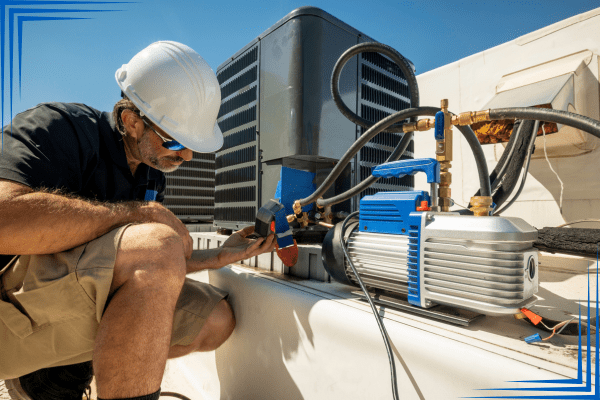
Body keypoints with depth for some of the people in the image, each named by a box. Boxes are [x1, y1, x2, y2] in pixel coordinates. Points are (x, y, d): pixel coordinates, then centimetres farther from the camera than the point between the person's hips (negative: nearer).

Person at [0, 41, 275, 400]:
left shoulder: (153, 173, 8)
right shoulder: (56, 127, -12)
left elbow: (150, 269, 11)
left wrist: (220, 257, 0)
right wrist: (142, 213, -25)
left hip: (82, 303, 7)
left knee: (216, 319, -3)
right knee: (154, 245, -33)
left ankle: (63, 369, 4)